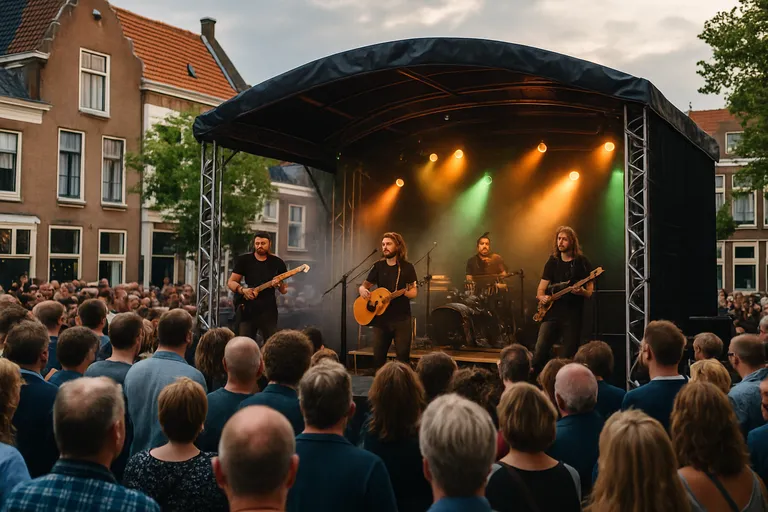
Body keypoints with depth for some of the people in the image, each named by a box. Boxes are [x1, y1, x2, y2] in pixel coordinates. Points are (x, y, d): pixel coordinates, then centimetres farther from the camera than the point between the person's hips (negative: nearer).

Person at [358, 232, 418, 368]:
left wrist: (403, 292, -25)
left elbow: (414, 292, -3)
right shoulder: (378, 266, 8)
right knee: (378, 356, 5)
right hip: (381, 319, 3)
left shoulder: (407, 267, -1)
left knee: (403, 356, -5)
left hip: (402, 319, -3)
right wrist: (363, 291, -12)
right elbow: (363, 286, 12)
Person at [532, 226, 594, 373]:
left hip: (573, 315, -2)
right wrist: (542, 297, -12)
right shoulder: (552, 262, 9)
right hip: (552, 313, 3)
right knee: (539, 353, -8)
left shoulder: (582, 262, 0)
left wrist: (582, 291, -22)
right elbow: (540, 290, 11)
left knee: (567, 357, 1)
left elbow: (590, 292, 0)